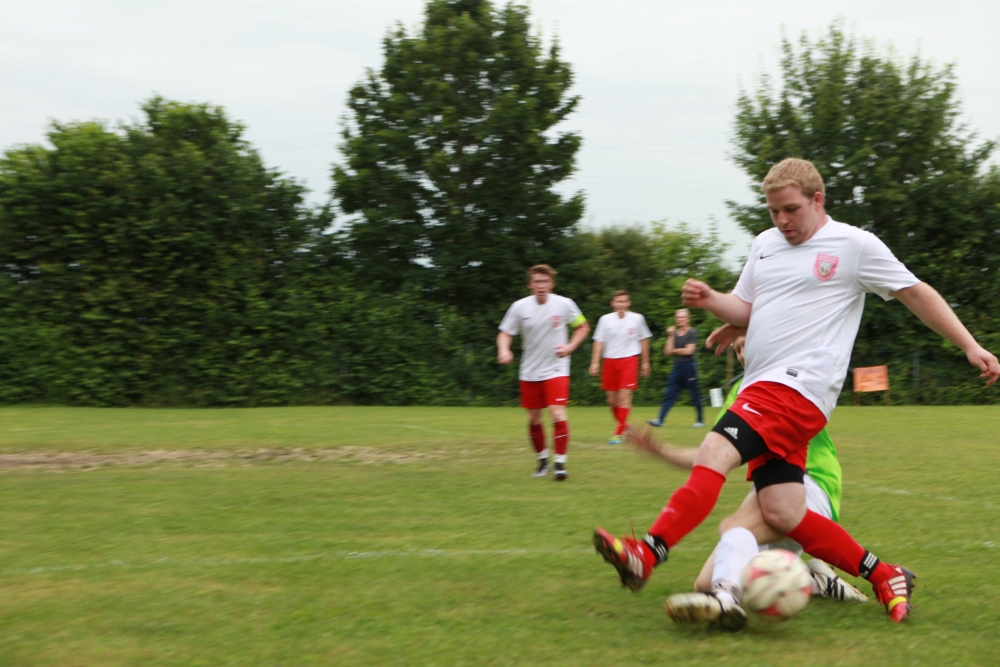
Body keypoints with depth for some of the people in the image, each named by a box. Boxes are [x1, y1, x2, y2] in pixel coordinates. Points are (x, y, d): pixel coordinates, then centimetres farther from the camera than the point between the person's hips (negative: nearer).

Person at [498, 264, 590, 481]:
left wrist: (570, 347, -9)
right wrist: (504, 350, -23)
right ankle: (542, 459, 28)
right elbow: (505, 333, -1)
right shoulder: (519, 307, -6)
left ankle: (560, 463, -10)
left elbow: (583, 327, 6)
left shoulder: (564, 304, -8)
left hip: (556, 371, -2)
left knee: (558, 415, -17)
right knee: (533, 419, 9)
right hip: (529, 373, 3)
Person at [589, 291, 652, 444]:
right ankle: (624, 426, 28)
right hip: (610, 361, 2)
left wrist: (645, 363, 14)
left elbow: (644, 340, 11)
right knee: (612, 400, 6)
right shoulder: (605, 319, 2)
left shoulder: (637, 318, 0)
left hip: (629, 360, -2)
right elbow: (599, 342, 4)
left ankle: (620, 433, -9)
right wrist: (595, 363, -5)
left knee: (624, 396, -13)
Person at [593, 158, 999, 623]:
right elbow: (745, 310, 25)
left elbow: (915, 293, 7)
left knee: (714, 452, -26)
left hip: (798, 386, -7)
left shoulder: (855, 245, 2)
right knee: (781, 513, -2)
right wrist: (710, 300, 3)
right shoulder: (765, 245, 21)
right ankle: (884, 577, 11)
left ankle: (647, 554, -34)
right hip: (763, 389, 7)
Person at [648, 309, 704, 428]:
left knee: (694, 395, 2)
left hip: (688, 367, -5)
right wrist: (670, 336, -3)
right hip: (677, 367, 5)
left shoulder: (692, 333, -4)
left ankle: (700, 420, 13)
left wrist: (674, 350, 0)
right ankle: (660, 420, -5)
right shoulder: (674, 333, 11)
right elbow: (668, 351, 3)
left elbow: (689, 350, -13)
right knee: (669, 394, -1)